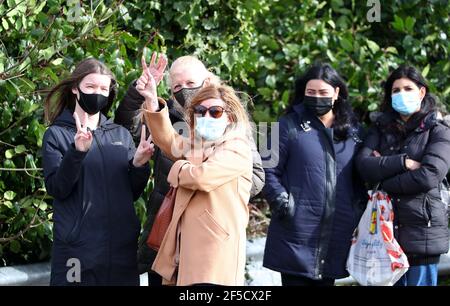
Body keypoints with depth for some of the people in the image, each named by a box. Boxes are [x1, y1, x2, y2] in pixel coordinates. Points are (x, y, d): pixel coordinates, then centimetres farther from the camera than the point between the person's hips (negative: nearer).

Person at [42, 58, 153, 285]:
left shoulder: (121, 135, 12)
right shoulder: (57, 134, 3)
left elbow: (133, 192, 11)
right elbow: (56, 189, -8)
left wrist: (139, 164, -7)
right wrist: (77, 152, -22)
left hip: (122, 245, 3)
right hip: (77, 247, -3)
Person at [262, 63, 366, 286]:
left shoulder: (353, 131, 13)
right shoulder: (290, 125, 1)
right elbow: (269, 170, -1)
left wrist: (358, 211, 6)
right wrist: (283, 203, -12)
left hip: (337, 235, 4)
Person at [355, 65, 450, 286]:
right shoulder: (380, 129, 16)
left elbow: (428, 176, -12)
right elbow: (364, 165, -1)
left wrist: (383, 174, -4)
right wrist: (403, 162, -12)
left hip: (421, 233, -3)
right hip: (384, 229, 3)